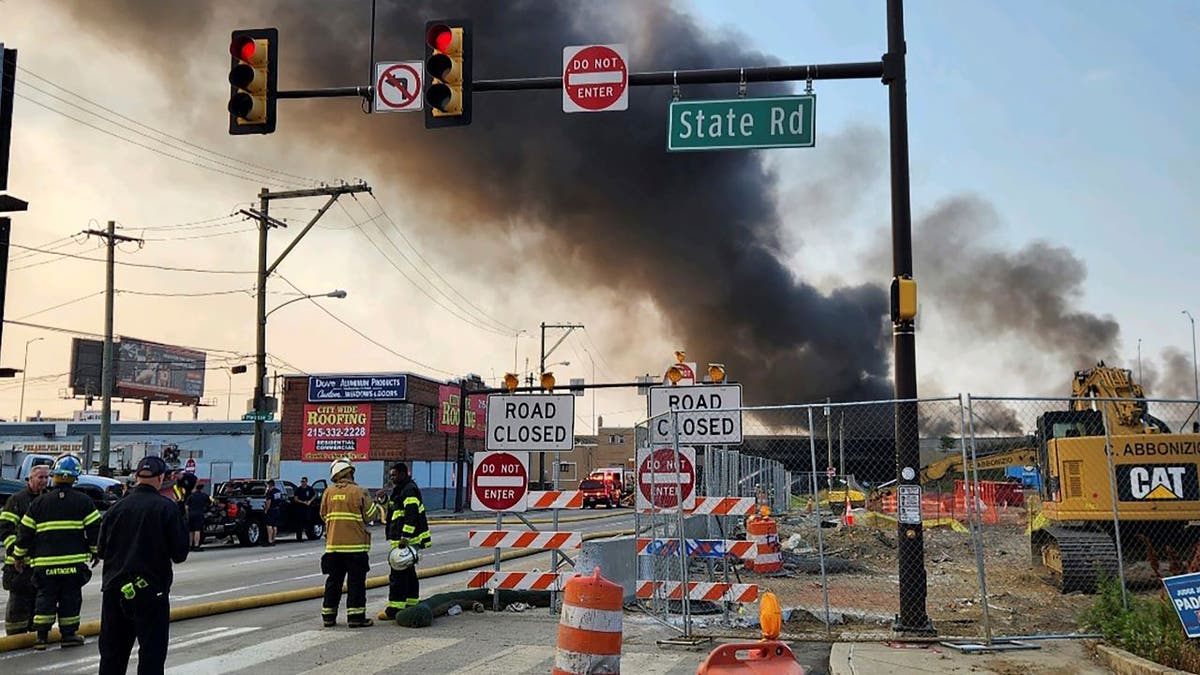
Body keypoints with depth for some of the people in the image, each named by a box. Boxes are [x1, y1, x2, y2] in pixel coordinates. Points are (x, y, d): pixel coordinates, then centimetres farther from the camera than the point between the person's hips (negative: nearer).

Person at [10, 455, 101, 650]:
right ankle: (69, 634, 9)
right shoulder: (83, 501, -1)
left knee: (45, 597, 10)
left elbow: (26, 531, 6)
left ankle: (41, 635, 8)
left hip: (45, 562, 1)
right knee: (71, 597, 7)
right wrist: (95, 551, 12)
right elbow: (94, 529, -1)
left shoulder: (40, 502, 2)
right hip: (74, 560, -1)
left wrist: (19, 555, 18)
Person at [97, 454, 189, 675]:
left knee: (112, 650, 15)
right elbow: (180, 553, -9)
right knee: (152, 651, 1)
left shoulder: (117, 508, 1)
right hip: (151, 590, -4)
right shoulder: (166, 508, -11)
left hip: (114, 589, 4)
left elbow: (101, 551, 6)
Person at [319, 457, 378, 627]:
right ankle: (355, 617, 0)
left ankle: (328, 616, 15)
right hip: (355, 545, -4)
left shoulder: (329, 492, 2)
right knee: (356, 582, 1)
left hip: (333, 545, 5)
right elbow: (369, 515, -5)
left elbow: (324, 515, 12)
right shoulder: (358, 492, -11)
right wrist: (376, 504, 14)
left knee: (334, 581, 13)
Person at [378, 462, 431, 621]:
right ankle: (412, 605, 23)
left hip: (407, 540, -11)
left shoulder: (409, 490, -14)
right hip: (404, 540, 11)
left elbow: (411, 516, -24)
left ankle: (394, 609, -9)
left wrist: (405, 537, -28)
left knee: (398, 574, -10)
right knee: (409, 573, 16)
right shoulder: (401, 490, 20)